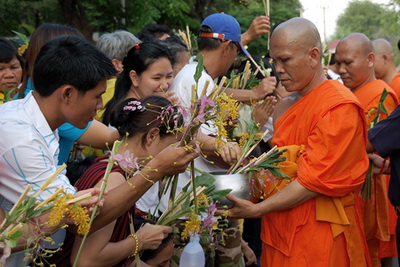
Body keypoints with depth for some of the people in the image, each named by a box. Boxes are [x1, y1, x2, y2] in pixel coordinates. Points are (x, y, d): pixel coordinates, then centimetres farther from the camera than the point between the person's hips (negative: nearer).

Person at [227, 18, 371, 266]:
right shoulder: (286, 105, 8)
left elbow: (315, 180, -18)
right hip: (281, 227, 7)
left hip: (318, 235, -7)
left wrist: (257, 210, -18)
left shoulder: (339, 107, -15)